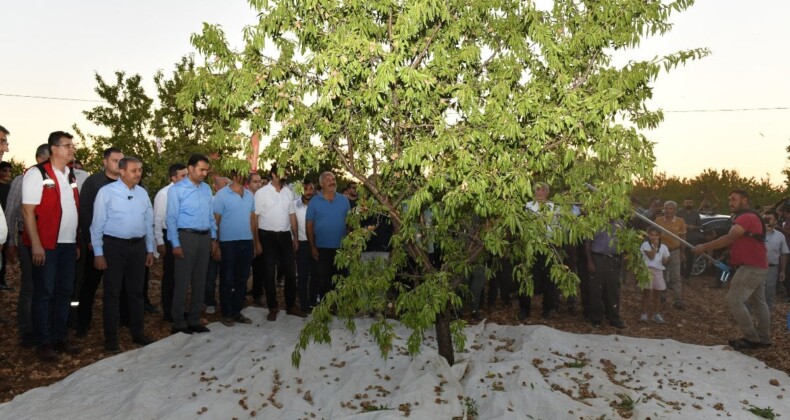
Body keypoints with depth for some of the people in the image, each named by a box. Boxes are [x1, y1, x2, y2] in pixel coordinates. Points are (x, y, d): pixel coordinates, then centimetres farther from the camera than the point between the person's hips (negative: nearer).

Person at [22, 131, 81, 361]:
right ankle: (44, 342, 12)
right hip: (46, 245, -6)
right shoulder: (37, 174, -8)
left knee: (64, 292, 10)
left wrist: (77, 242, 12)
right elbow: (28, 211, -12)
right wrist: (36, 244, -17)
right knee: (44, 293, 2)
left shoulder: (71, 176, 12)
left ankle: (60, 338, 21)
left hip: (68, 244, 6)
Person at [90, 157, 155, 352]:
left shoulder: (143, 193, 8)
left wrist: (150, 249, 12)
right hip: (114, 246, -4)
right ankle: (111, 337, 14)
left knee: (136, 291, 13)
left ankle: (137, 333, 25)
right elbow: (98, 224, -7)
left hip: (138, 246, 5)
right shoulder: (107, 192, -7)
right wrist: (98, 253, -9)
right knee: (112, 292, 4)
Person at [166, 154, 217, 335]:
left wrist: (213, 238, 10)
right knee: (182, 281, 1)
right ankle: (178, 323, 12)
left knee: (200, 281, 11)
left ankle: (194, 321, 22)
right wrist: (175, 244, -12)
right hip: (186, 236, -6)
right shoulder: (177, 189, -6)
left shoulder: (207, 188, 10)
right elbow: (171, 218, -8)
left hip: (205, 237, 6)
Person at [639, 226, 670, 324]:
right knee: (646, 293, 2)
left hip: (658, 271, 4)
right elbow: (651, 256, -15)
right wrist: (655, 246, -14)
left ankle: (656, 315, 19)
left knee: (656, 294, 11)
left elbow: (664, 261, 10)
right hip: (647, 270, -4)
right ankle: (644, 314, 8)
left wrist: (665, 260, -12)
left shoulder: (663, 247, 8)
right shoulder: (646, 244, -4)